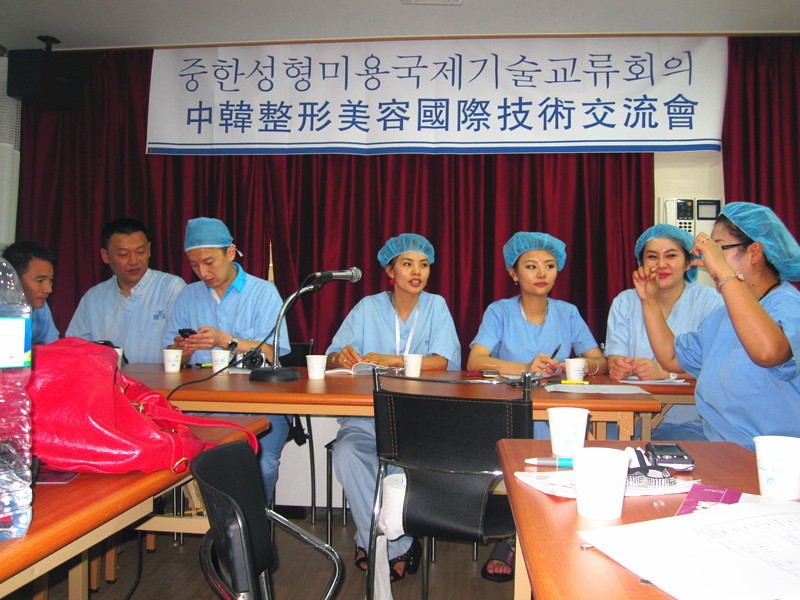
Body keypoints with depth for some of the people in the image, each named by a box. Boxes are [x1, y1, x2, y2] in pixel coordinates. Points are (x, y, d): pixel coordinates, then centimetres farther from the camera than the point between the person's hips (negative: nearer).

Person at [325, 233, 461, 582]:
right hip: (366, 416, 1)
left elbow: (444, 362, -8)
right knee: (346, 454, -29)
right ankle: (399, 549, -12)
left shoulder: (435, 306, 6)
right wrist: (343, 358, -23)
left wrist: (388, 360, -18)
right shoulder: (368, 308, 8)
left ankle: (372, 541, -3)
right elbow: (332, 359, 2)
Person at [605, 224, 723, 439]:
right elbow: (615, 356, 2)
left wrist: (665, 372, -24)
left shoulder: (708, 300, 2)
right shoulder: (624, 302, 12)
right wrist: (617, 367, -22)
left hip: (689, 423, -2)